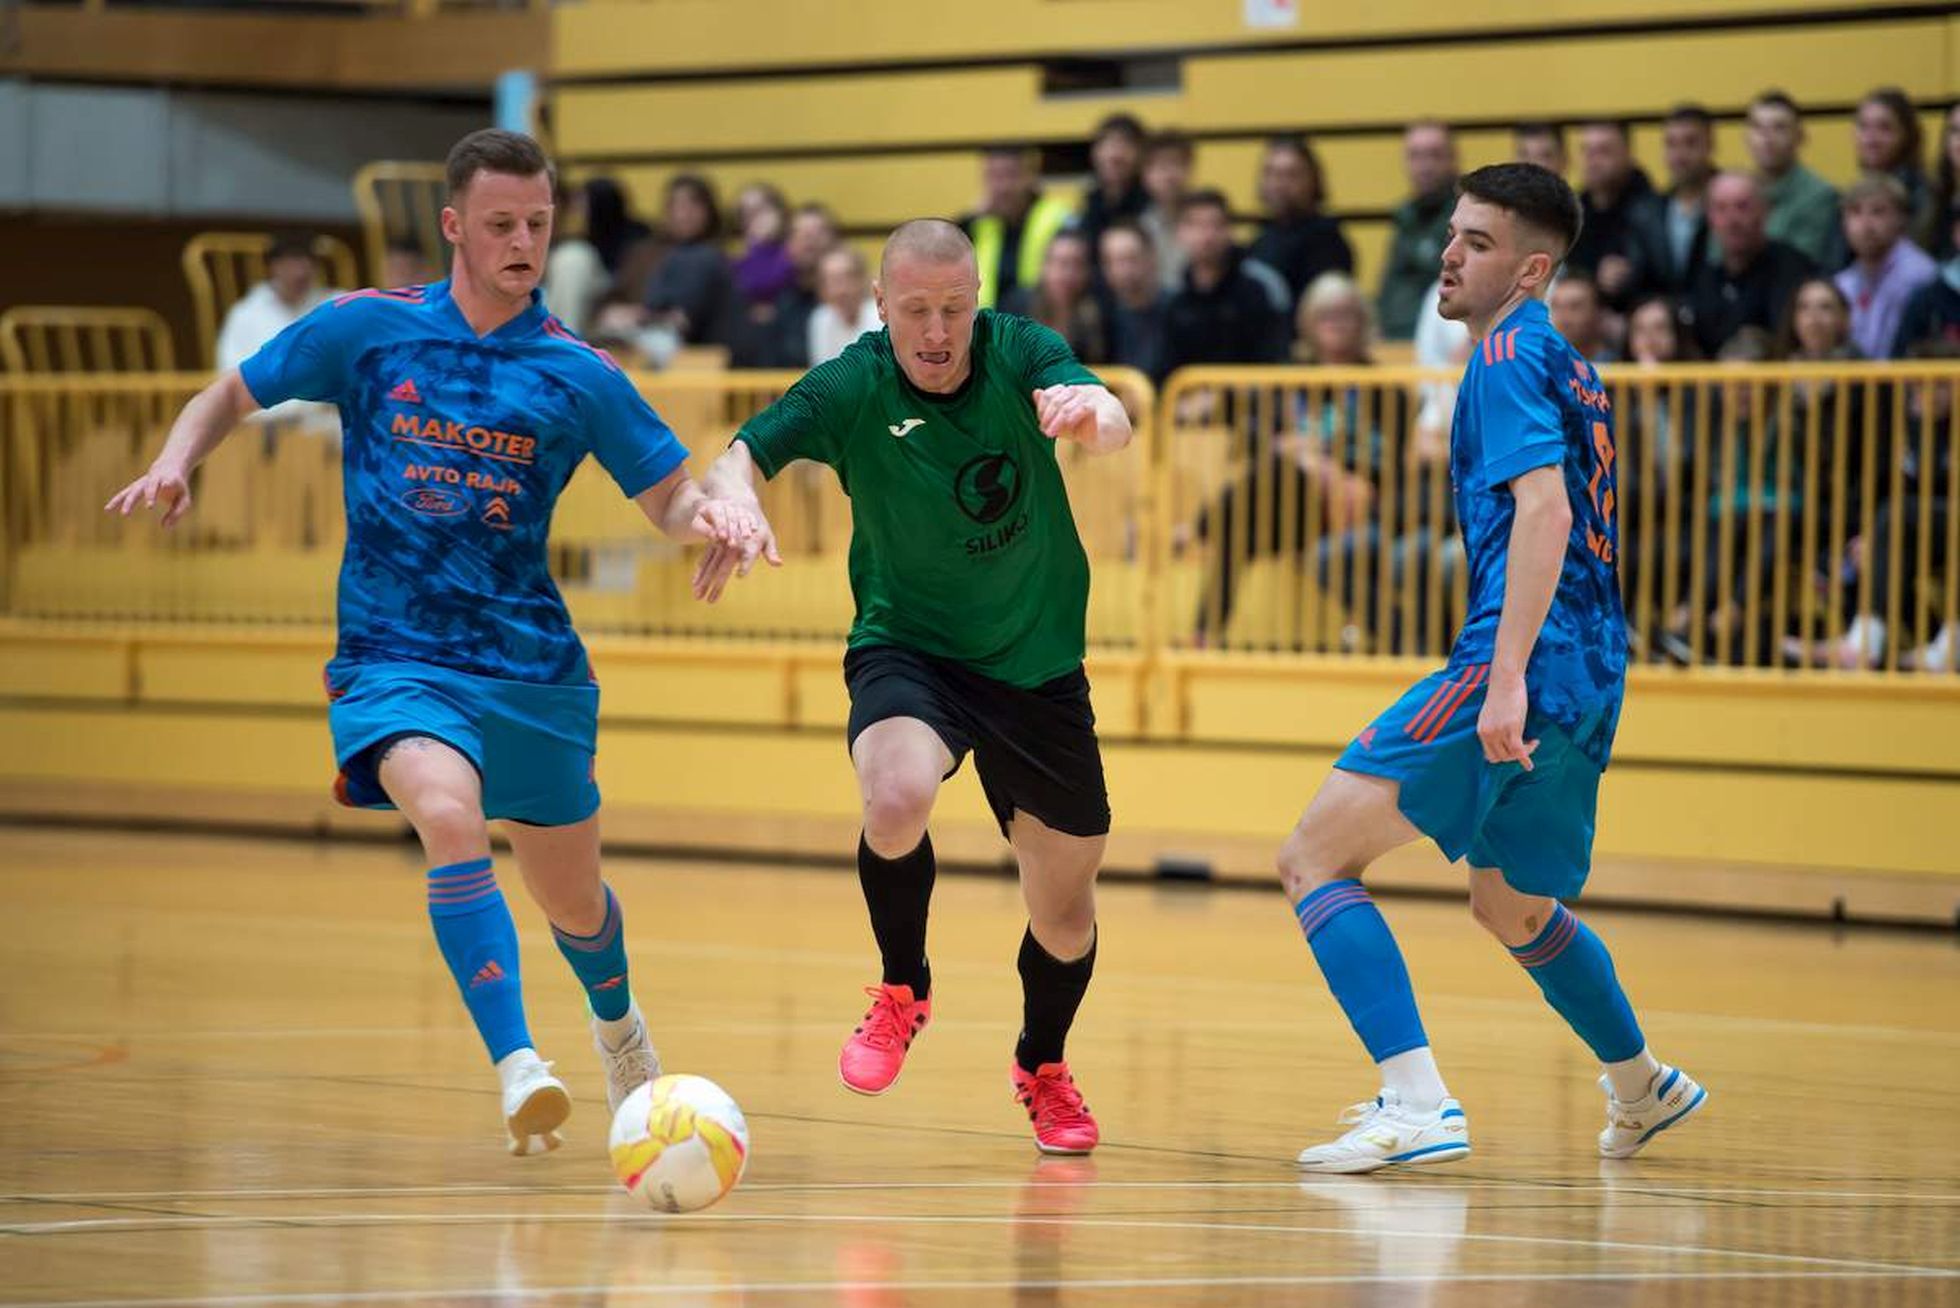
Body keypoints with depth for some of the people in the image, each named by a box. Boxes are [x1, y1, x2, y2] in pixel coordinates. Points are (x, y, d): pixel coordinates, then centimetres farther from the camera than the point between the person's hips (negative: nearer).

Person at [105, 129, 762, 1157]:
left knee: (572, 898, 14)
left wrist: (708, 516, -20)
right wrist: (177, 460, -10)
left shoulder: (578, 375, -1)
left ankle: (615, 1020, 49)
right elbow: (231, 395, 10)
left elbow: (670, 502, 4)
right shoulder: (365, 329, -2)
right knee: (450, 815, -32)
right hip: (394, 657, -2)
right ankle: (517, 1069, -36)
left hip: (532, 665, 2)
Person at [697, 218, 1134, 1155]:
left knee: (1065, 912, 9)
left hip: (1038, 664, 2)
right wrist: (738, 502, -46)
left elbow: (1113, 426, -29)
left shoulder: (1022, 355, -13)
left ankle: (1042, 1065, 42)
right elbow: (737, 458, -22)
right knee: (896, 801, -34)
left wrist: (1089, 413, -54)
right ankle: (903, 991, -3)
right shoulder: (850, 390, -16)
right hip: (907, 648, -2)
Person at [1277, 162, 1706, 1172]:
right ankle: (1643, 1087, 46)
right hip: (1587, 678, 10)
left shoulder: (1511, 353, -8)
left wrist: (1507, 676, -28)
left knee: (1315, 859, -13)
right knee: (1512, 907, 31)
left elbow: (1543, 509, -21)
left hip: (1521, 666, -10)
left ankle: (1420, 1106, -24)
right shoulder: (1564, 366, 21)